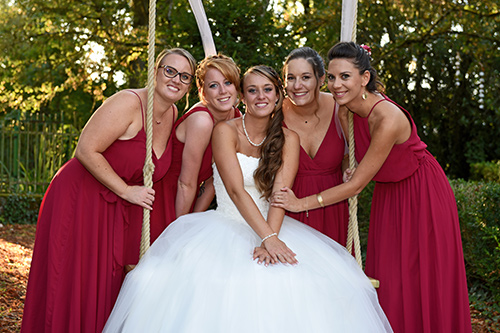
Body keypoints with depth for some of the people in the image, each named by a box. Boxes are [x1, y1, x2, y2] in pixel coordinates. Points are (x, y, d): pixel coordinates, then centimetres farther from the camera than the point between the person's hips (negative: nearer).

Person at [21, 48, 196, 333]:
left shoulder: (174, 115, 4)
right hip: (80, 199, -7)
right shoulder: (129, 103, -19)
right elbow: (86, 151, -21)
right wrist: (126, 191, -17)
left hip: (120, 211, 7)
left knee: (108, 286, 9)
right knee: (73, 286, -2)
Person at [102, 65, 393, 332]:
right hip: (226, 228, -2)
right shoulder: (225, 131, -3)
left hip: (270, 225, 2)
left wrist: (269, 239, -26)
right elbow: (236, 191, -14)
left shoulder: (288, 138, 5)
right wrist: (268, 238, -26)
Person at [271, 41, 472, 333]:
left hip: (422, 195, -7)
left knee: (422, 283, 0)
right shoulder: (346, 109, -9)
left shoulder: (388, 119, -32)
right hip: (388, 196, 7)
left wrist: (302, 203, -24)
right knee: (387, 283, 8)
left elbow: (357, 184, -27)